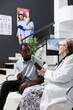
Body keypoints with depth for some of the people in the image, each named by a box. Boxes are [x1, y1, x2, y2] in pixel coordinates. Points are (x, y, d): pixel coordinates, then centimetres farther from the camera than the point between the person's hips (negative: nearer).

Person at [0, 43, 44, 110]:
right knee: (5, 84, -21)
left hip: (33, 83, -4)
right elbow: (18, 79, 12)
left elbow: (42, 79, -12)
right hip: (21, 82, 4)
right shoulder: (18, 63, 6)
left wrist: (28, 82, -25)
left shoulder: (38, 61, -8)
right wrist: (19, 77, -14)